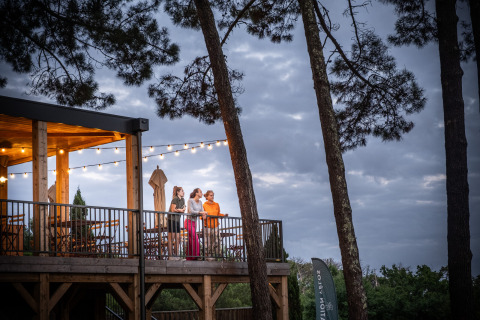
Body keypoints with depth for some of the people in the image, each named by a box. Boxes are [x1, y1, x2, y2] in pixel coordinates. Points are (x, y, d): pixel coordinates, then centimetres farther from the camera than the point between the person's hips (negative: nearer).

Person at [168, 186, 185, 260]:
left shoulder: (182, 200, 15)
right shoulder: (175, 199, -11)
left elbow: (183, 210, 16)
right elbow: (173, 210, -17)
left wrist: (179, 210, -6)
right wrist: (180, 210, -4)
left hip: (177, 220, 8)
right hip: (171, 220, -8)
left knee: (178, 238, 6)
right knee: (171, 238, -7)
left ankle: (176, 255, 11)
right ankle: (170, 255, -8)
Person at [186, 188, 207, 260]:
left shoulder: (200, 202, 9)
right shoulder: (190, 200, -12)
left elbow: (202, 212, 6)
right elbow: (191, 211, -20)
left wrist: (203, 214, -16)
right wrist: (200, 212, -25)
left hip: (194, 223, 7)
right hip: (189, 221, -7)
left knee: (191, 240, 6)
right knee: (195, 238, -14)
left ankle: (189, 258, 8)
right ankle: (196, 255, -10)